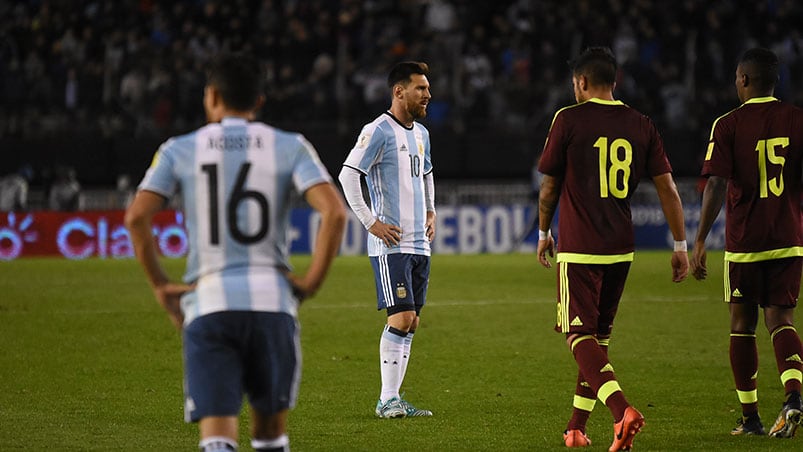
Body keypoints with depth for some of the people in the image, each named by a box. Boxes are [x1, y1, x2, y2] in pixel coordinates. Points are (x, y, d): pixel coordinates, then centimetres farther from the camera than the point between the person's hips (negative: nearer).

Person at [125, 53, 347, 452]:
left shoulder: (179, 150, 8)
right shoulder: (290, 147, 7)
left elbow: (137, 216, -4)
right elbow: (334, 211, -7)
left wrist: (160, 286, 5)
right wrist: (312, 280, 1)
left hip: (207, 303, -1)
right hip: (272, 300, 1)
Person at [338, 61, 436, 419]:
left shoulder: (420, 133, 16)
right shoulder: (379, 131, -11)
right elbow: (348, 174, -17)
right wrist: (370, 222, -18)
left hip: (419, 242, 8)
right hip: (390, 243, -8)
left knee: (411, 322, 6)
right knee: (401, 318, -13)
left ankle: (392, 400, 11)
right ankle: (387, 400, -7)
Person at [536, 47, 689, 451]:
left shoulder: (569, 119, -5)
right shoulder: (641, 125, 6)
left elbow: (549, 186, 0)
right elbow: (667, 188, 4)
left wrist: (544, 233, 16)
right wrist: (680, 245, 9)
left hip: (578, 249, -5)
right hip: (621, 249, 5)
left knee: (580, 336, -5)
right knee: (598, 335, 17)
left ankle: (622, 410, -27)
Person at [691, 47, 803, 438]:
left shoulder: (728, 125, -6)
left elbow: (716, 185, -13)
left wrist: (699, 242, -11)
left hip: (743, 242, -2)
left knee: (742, 325, 10)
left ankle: (750, 417, 14)